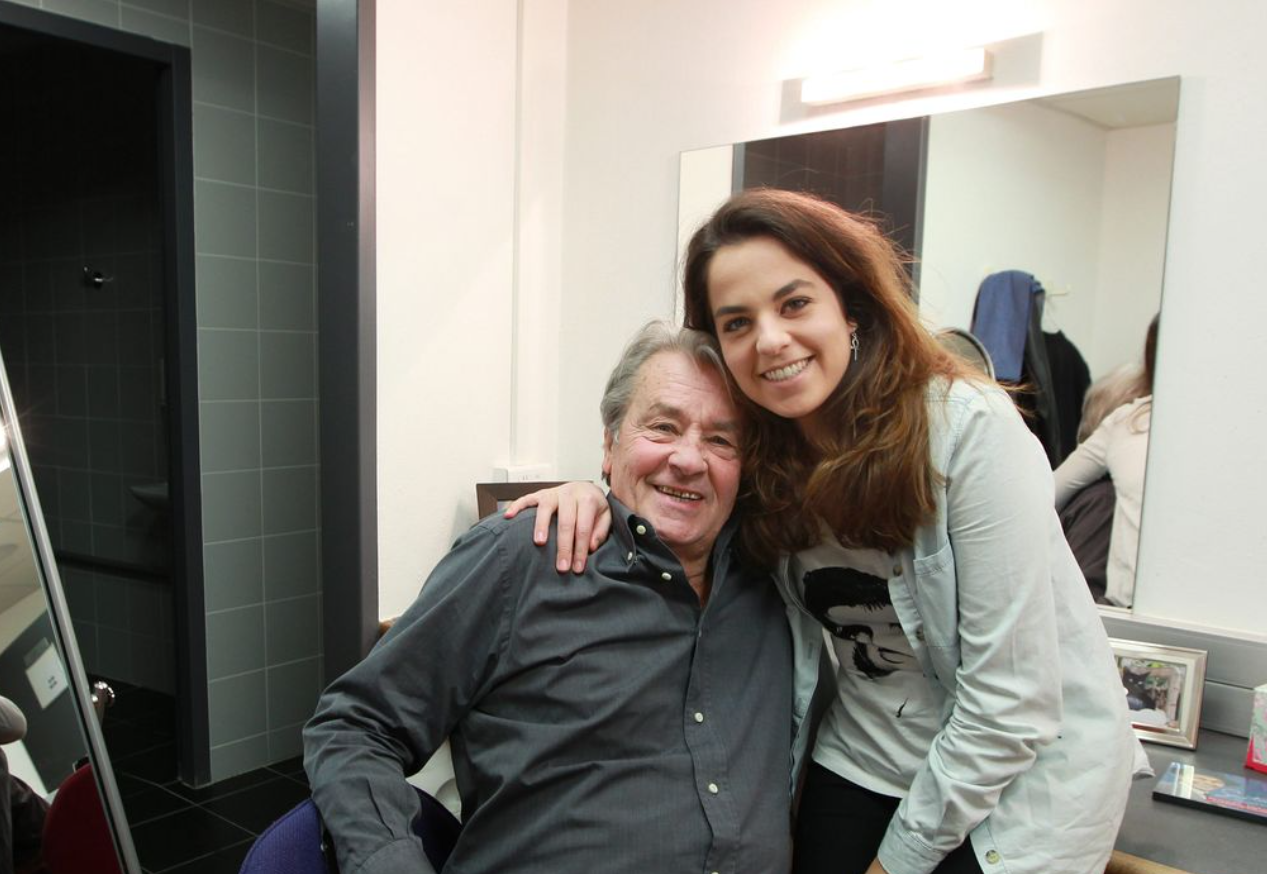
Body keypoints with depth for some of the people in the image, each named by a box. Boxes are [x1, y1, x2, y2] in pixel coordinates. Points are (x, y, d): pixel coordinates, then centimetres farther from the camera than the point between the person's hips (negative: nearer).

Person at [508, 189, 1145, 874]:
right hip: (863, 763, 4)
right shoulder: (752, 451, -10)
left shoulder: (970, 429, -24)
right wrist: (597, 493, -17)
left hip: (1025, 774, -3)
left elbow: (1011, 703, -22)